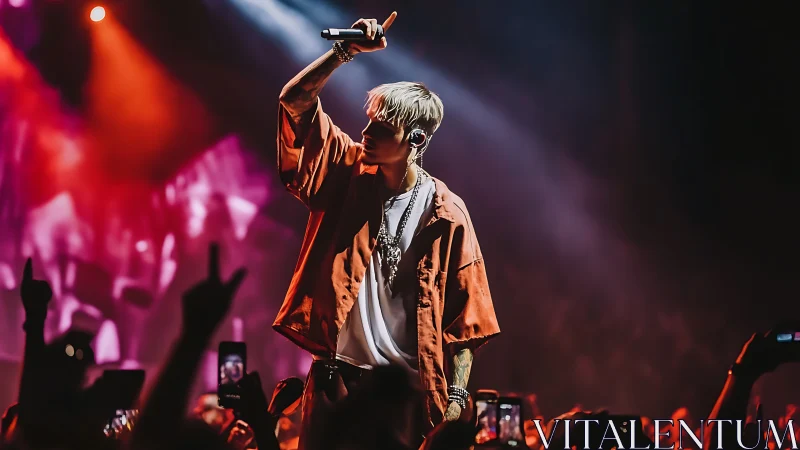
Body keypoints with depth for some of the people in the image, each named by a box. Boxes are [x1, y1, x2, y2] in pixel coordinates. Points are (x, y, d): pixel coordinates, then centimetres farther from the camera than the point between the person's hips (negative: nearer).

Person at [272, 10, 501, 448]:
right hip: (336, 374, 2)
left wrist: (456, 395, -7)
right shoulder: (348, 174, 3)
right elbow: (295, 102, -1)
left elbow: (463, 312, -3)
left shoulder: (446, 213, -5)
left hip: (407, 384, -2)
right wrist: (345, 51, -12)